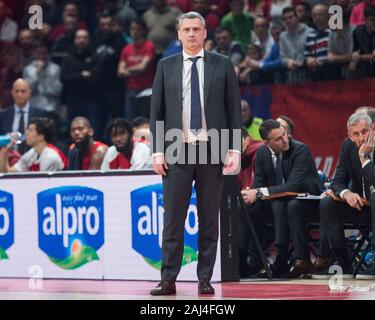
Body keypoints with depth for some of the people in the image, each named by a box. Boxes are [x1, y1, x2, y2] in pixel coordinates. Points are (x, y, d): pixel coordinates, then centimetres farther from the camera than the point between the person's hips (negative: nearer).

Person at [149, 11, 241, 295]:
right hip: (177, 151, 0)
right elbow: (157, 111, 8)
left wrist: (235, 149, -3)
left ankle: (205, 280, 8)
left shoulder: (223, 65, 7)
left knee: (209, 220, 3)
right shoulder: (166, 67, 9)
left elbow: (234, 109, 5)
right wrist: (157, 151, 0)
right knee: (173, 219, -2)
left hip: (212, 150, 0)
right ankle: (168, 280, 1)